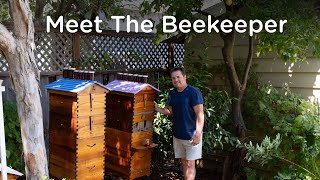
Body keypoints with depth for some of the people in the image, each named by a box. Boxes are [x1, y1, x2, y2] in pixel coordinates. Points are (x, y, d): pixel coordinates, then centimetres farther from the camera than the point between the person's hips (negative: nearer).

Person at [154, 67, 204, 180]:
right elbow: (169, 111, 15)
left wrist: (198, 134, -26)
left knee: (190, 164, -3)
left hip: (191, 135, -7)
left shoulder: (193, 92, -15)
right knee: (183, 162, 16)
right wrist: (158, 109, -5)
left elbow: (200, 114, -19)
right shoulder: (172, 94, 7)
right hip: (177, 135, 7)